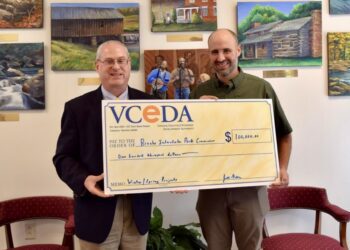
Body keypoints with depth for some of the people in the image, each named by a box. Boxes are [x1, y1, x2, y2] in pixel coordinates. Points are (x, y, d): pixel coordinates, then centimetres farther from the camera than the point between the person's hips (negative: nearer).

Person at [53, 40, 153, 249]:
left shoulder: (147, 103, 4)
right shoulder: (77, 107, -1)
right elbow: (64, 156, -2)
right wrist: (83, 180, -20)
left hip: (139, 208, 2)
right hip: (97, 210, -2)